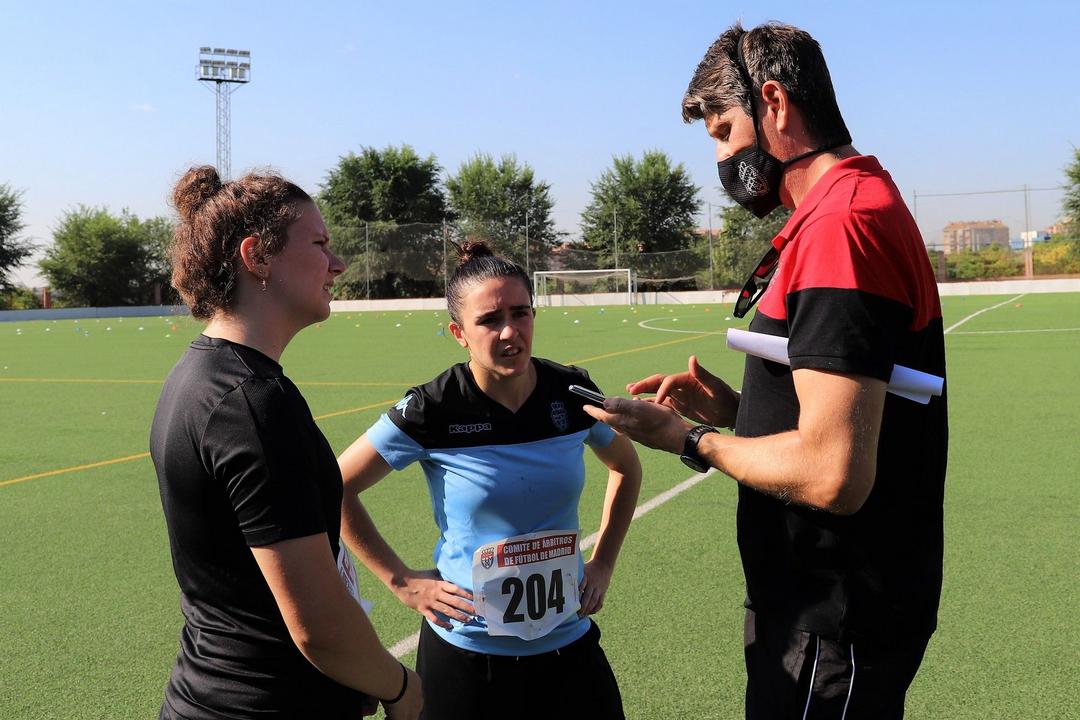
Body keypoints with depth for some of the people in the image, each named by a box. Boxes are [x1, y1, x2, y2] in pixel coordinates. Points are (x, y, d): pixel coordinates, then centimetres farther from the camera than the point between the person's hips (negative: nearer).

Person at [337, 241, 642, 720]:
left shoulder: (573, 392, -7)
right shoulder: (433, 411, -16)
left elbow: (626, 469, 13)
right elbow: (335, 490, -6)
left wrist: (603, 563, 6)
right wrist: (402, 581, -7)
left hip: (569, 645, 3)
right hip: (466, 654, -3)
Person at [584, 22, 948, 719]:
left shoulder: (841, 223, -23)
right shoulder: (855, 206, 12)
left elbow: (830, 475, -29)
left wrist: (689, 439, -14)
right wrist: (731, 407, 3)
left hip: (834, 628, -10)